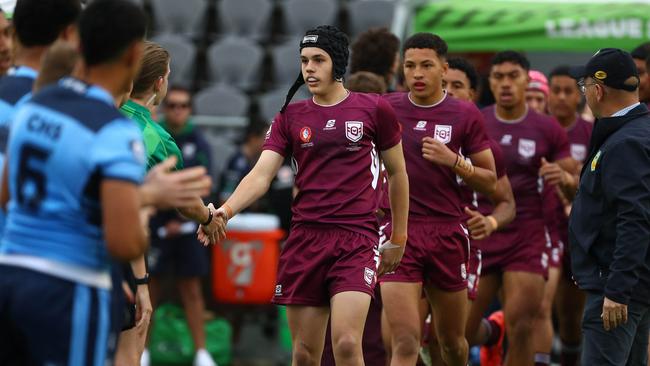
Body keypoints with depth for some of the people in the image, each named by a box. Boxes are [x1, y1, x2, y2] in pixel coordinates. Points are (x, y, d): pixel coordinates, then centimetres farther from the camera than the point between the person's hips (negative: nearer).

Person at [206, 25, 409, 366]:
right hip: (304, 239, 3)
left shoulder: (374, 109, 2)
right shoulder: (290, 117, 9)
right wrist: (226, 210, -20)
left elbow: (397, 173, 12)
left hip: (356, 239, -3)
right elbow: (261, 175, -1)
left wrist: (398, 238, 13)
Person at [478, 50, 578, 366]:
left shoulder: (548, 130, 2)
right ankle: (491, 330, 36)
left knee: (522, 330, -10)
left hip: (527, 241, -1)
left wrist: (563, 177, -18)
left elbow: (577, 185, 5)